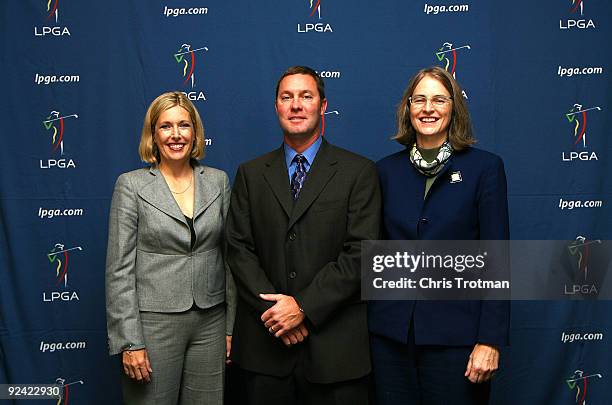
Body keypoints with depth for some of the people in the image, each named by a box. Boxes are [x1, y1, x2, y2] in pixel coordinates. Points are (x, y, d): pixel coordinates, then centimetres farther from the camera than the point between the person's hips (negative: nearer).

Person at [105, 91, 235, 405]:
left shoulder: (218, 181, 5)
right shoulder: (131, 185, -4)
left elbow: (229, 256, 7)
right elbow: (119, 268, -6)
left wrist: (232, 325, 5)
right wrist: (129, 341, -10)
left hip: (210, 321, 3)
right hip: (153, 321, -3)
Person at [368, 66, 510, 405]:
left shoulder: (485, 167, -3)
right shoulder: (387, 170, 6)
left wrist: (491, 340, -11)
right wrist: (369, 320, 5)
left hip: (455, 335, -3)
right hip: (390, 334, 3)